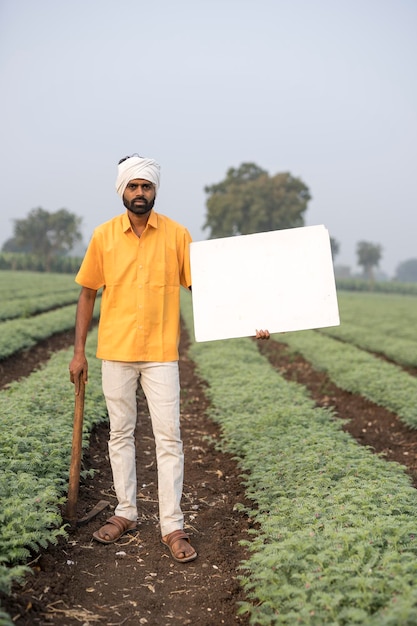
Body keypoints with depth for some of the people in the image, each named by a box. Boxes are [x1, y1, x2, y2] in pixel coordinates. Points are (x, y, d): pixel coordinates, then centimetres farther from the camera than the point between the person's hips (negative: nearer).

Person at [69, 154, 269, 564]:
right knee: (120, 434, 12)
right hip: (115, 352, 2)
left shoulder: (177, 235, -2)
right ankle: (126, 513, 28)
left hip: (160, 353, -1)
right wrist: (79, 352, 2)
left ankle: (172, 526, 9)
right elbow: (87, 294, 6)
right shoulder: (104, 236, 1)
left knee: (168, 437, -1)